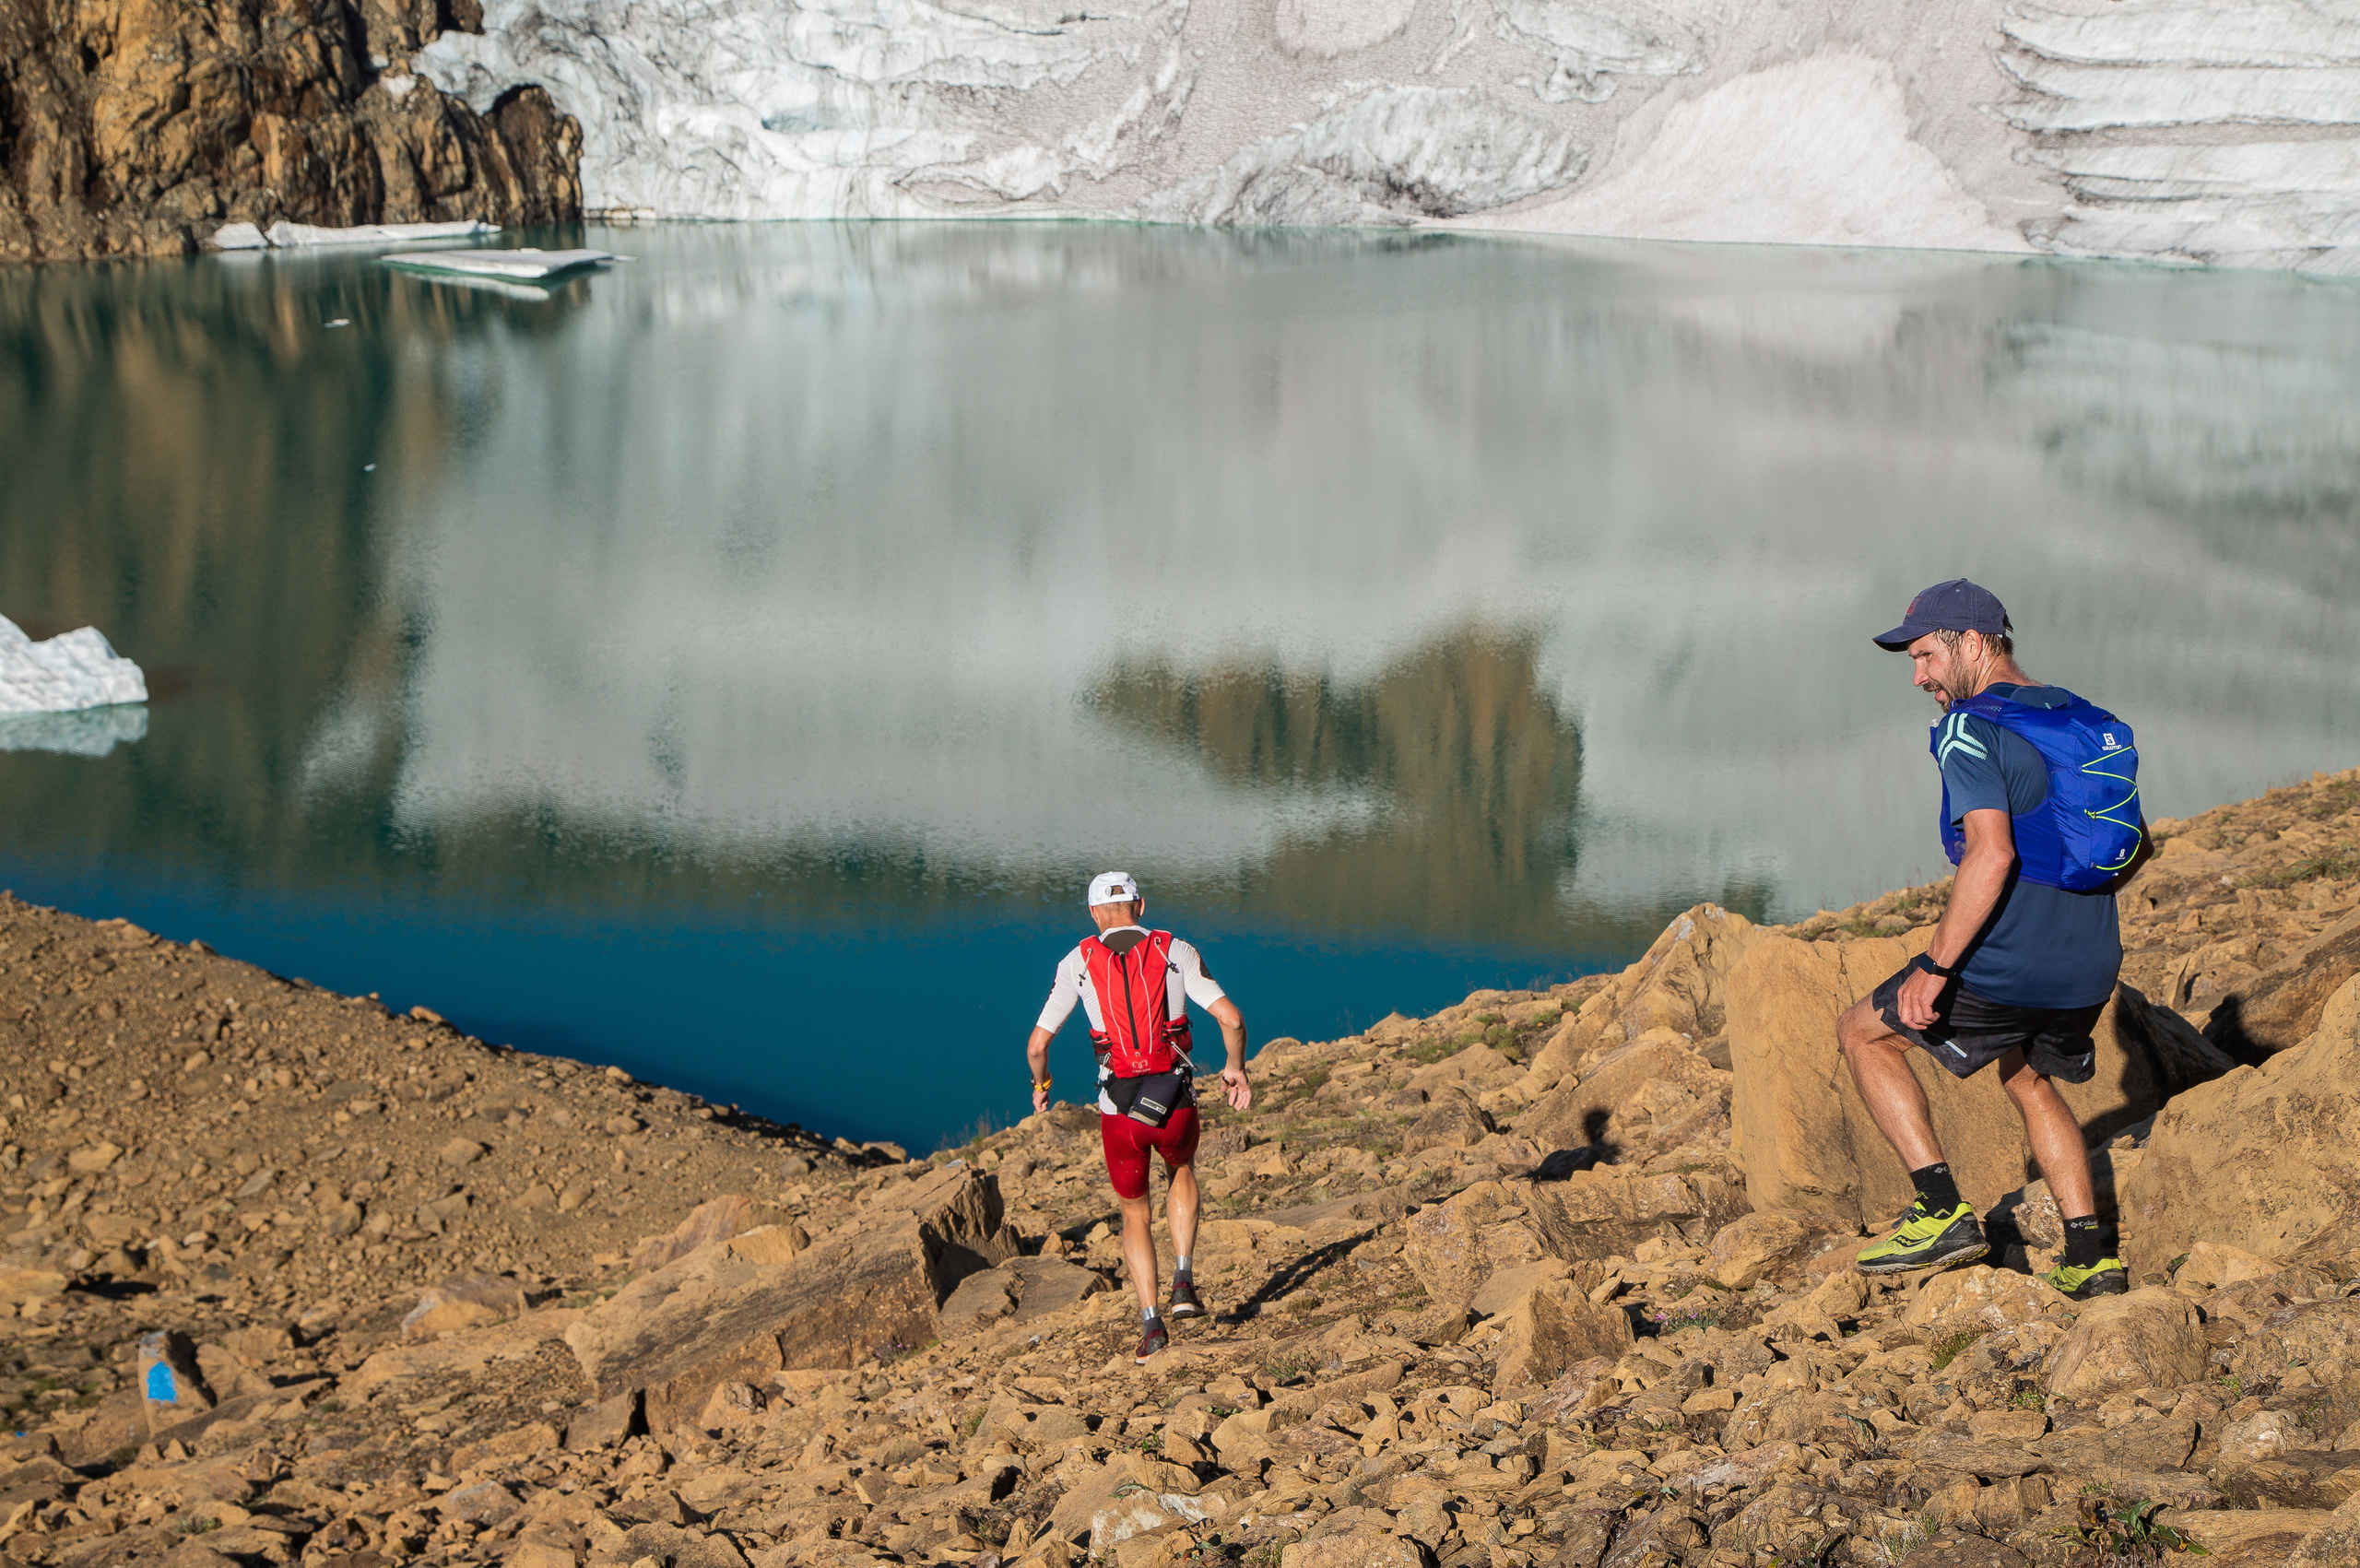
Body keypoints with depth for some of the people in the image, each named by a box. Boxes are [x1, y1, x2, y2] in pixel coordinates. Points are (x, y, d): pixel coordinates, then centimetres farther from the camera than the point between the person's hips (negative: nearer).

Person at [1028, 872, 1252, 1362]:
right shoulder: (1177, 952, 5)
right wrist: (1236, 1067, 16)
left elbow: (1037, 1044, 4)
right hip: (1176, 1103, 0)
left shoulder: (1078, 962, 5)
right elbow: (1232, 1019, -4)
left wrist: (1040, 1083, 26)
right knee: (1182, 1172, 35)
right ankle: (1183, 1282, 20)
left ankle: (1151, 1323, 11)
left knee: (1135, 1214, 23)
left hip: (1120, 1110, 0)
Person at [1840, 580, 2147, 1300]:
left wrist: (1933, 966, -23)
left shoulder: (1972, 729, -13)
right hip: (2091, 969, 8)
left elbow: (1993, 853, -26)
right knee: (2028, 1079, 32)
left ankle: (1943, 1212, 2)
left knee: (1863, 1032, 11)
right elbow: (2137, 846, 20)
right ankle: (2090, 1257, 23)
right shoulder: (2082, 720, 13)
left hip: (2006, 966, -8)